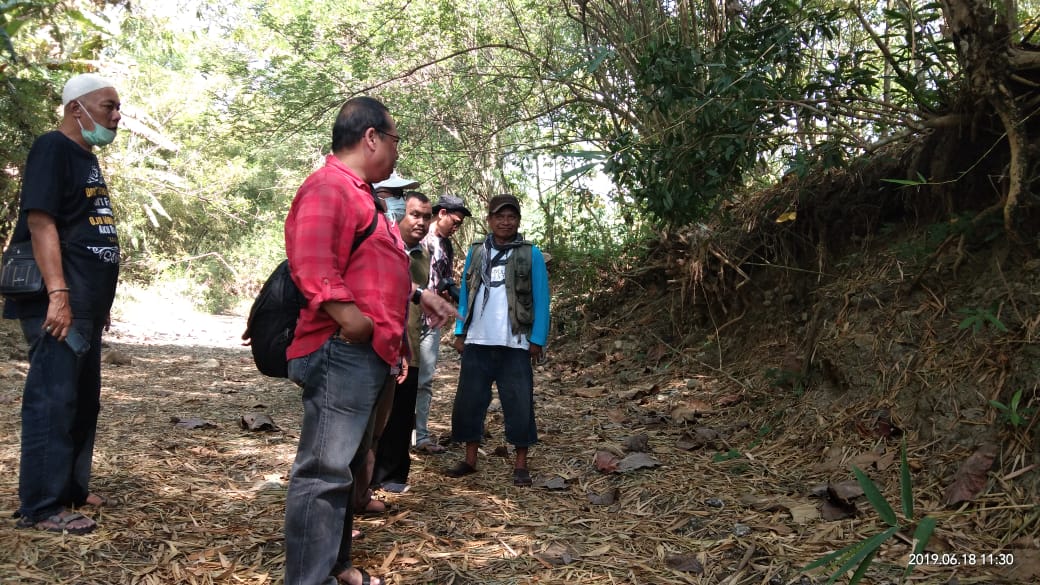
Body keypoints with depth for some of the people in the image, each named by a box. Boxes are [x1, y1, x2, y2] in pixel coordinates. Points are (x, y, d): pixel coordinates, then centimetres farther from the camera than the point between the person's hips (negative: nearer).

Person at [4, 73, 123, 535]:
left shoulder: (86, 157, 19)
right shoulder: (52, 149, -9)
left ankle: (71, 489, 26)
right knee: (53, 400, -6)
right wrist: (58, 294, -25)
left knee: (83, 400, 15)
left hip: (86, 304, 10)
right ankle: (41, 507, 2)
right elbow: (41, 222, -18)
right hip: (59, 302, -10)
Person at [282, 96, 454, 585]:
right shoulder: (329, 186, -12)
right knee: (325, 471, -7)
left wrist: (417, 294, 31)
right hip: (343, 352, -11)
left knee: (344, 466, 19)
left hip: (365, 354, 11)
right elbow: (313, 268, -25)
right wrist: (354, 322, -28)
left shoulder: (357, 192, 22)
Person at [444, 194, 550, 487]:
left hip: (515, 344, -3)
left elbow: (541, 300, -2)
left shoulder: (531, 254, 0)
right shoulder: (475, 252, 10)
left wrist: (537, 339, -7)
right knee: (469, 400, 7)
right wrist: (460, 332, 6)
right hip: (477, 342, 3)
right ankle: (470, 459, 20)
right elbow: (465, 294, 12)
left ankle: (520, 465, 11)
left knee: (519, 403, 1)